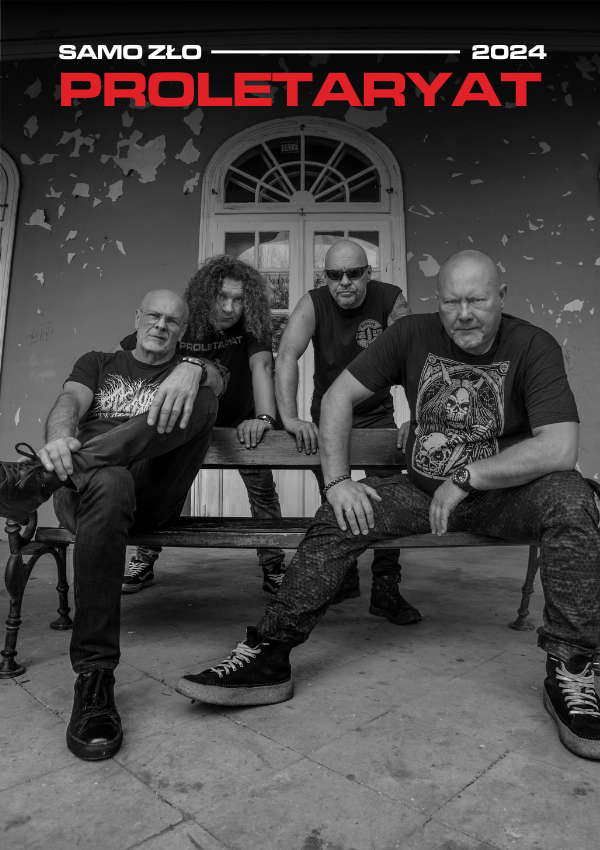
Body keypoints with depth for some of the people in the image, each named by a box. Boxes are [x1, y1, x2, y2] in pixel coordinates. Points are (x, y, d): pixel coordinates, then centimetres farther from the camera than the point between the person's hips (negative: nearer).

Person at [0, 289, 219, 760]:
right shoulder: (98, 363, 24)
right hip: (83, 486, 0)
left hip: (153, 493, 1)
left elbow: (214, 379, 0)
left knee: (200, 400, -27)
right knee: (108, 485, -40)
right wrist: (60, 437, -22)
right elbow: (71, 401, 2)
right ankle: (94, 676, -39)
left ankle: (39, 475, -38)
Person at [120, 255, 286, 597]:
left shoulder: (251, 326, -20)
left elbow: (261, 365, -37)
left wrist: (264, 418, -53)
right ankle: (144, 561, 13)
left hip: (240, 423, 0)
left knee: (262, 486, -9)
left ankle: (273, 566, 8)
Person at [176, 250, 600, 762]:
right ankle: (269, 656, -10)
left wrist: (463, 479, -20)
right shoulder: (413, 335, -4)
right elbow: (341, 395, -3)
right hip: (423, 491, 2)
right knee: (339, 519, -17)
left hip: (503, 494, -1)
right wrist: (337, 480, -14)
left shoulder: (533, 347, -11)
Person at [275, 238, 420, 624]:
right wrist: (290, 418, -42)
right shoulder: (313, 304, -14)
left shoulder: (391, 300, -14)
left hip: (377, 414, 0)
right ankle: (343, 577, 22)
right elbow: (287, 356, -28)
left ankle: (386, 588, 1)